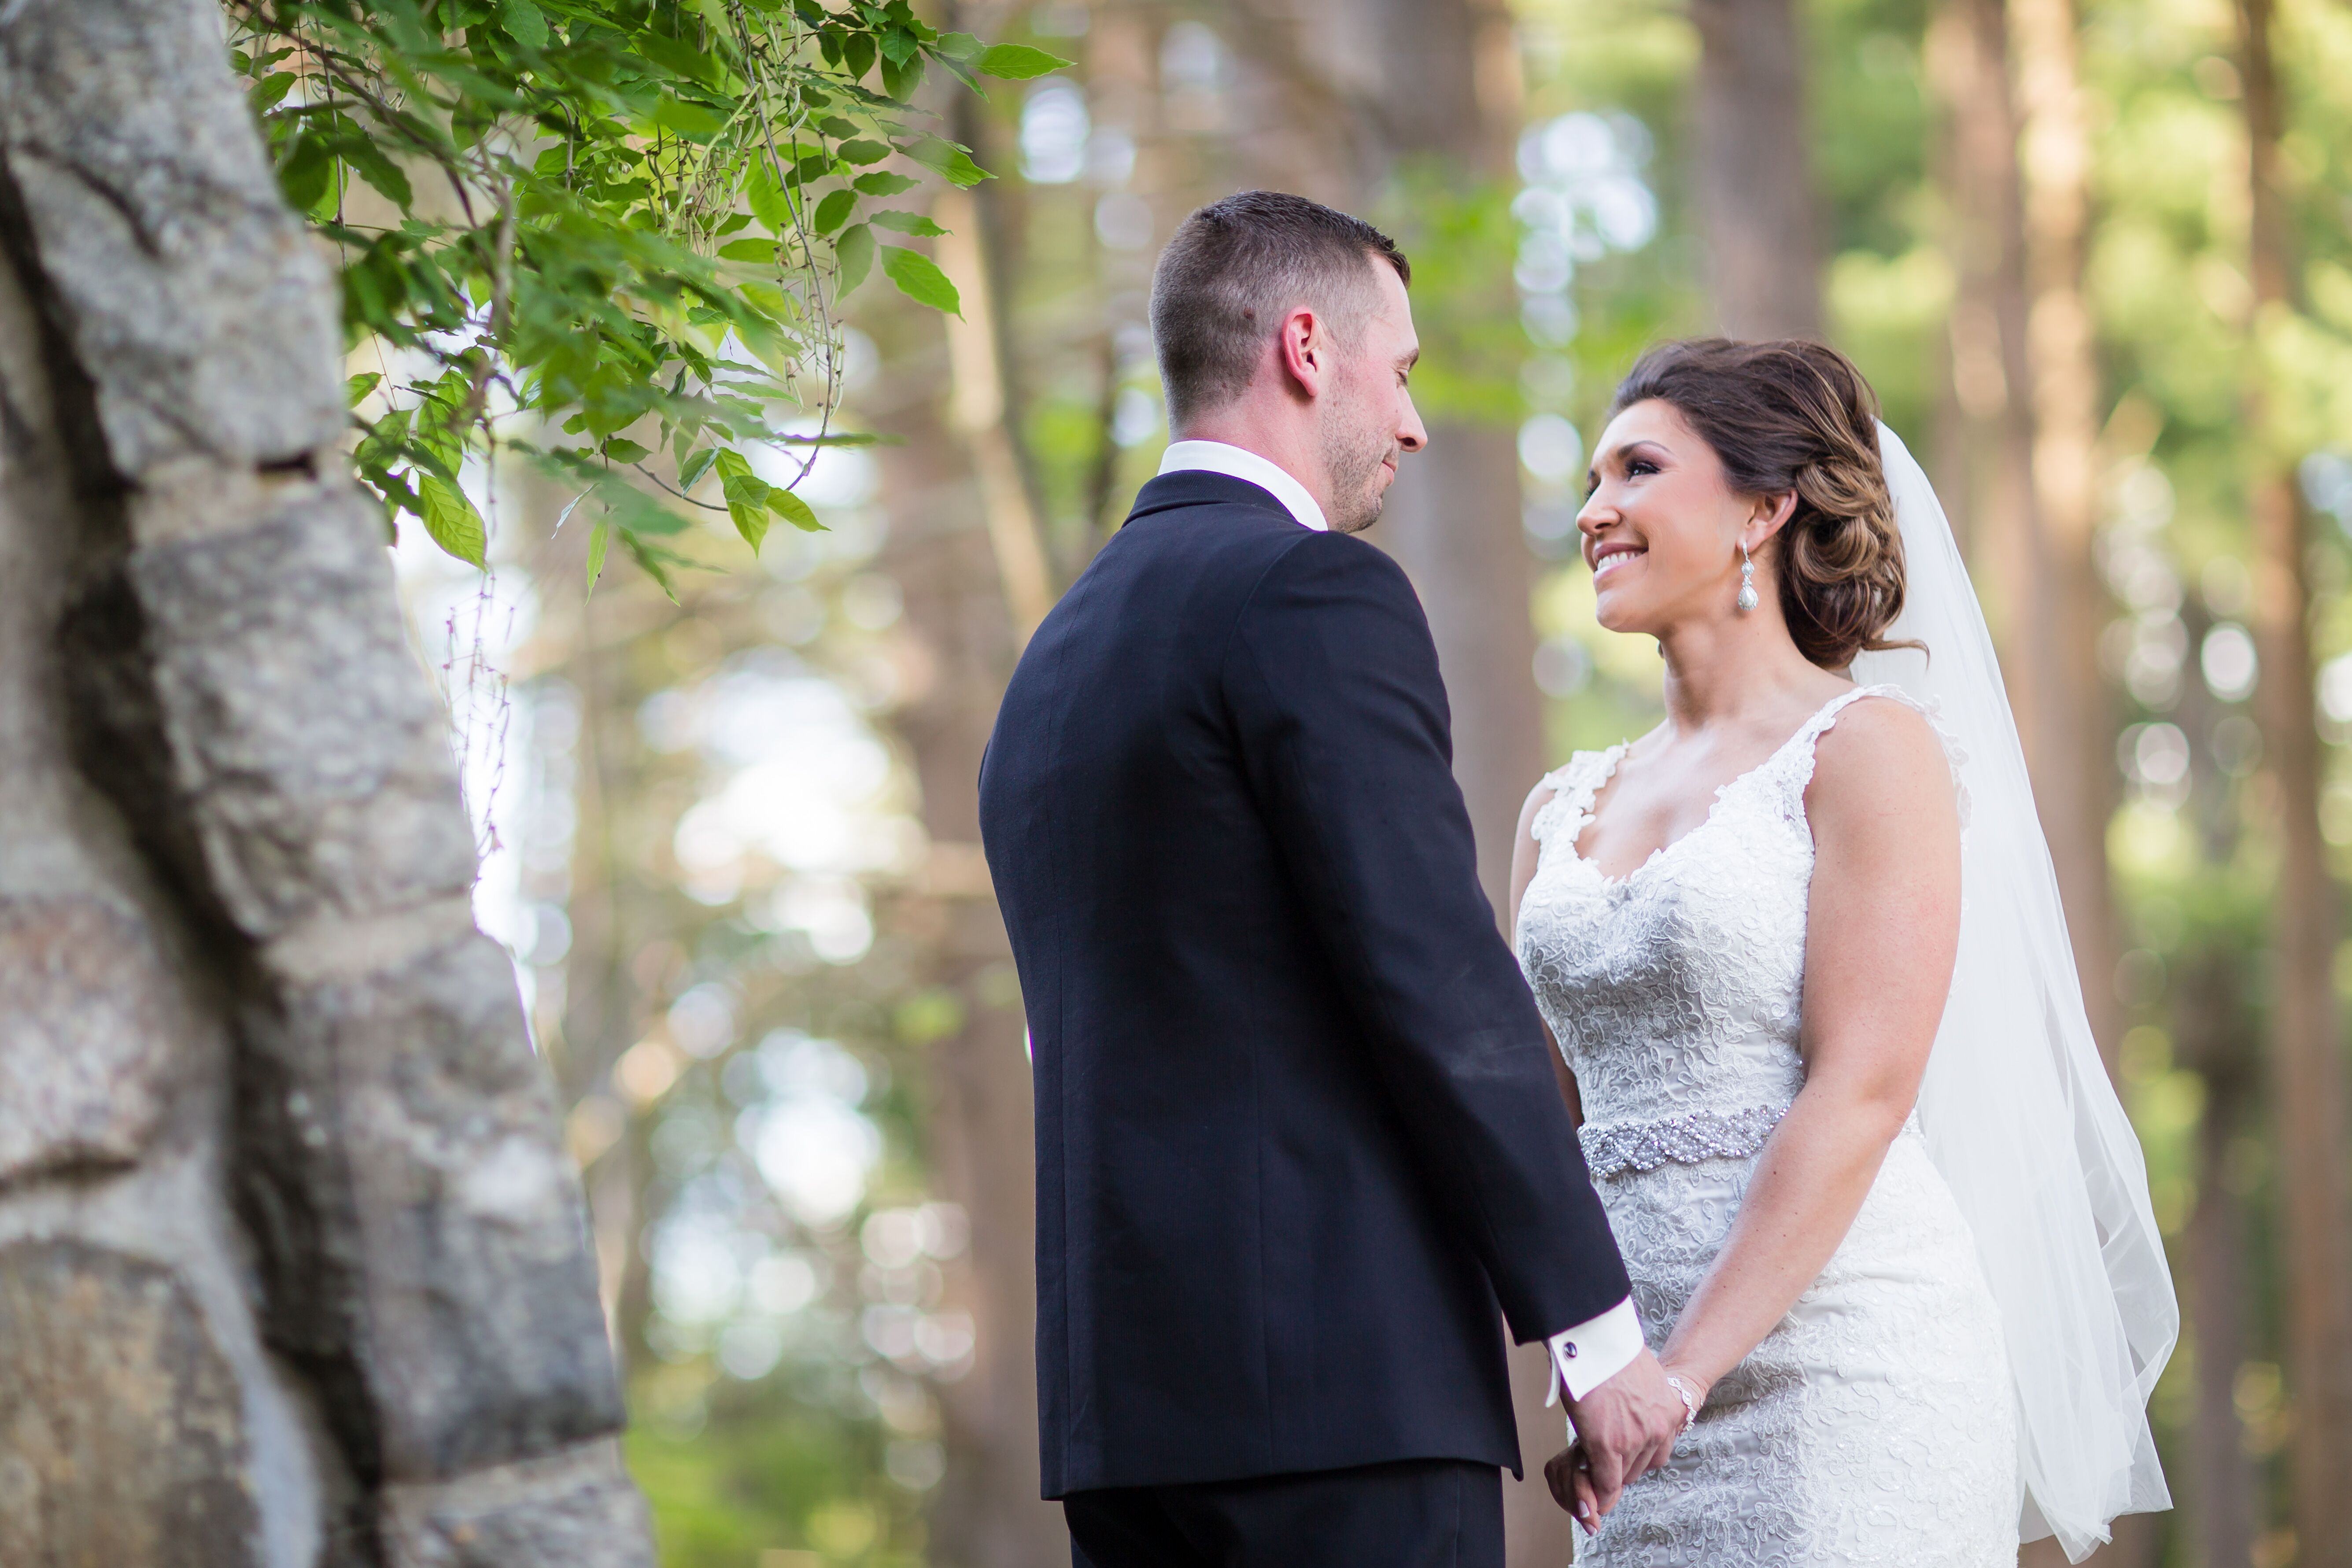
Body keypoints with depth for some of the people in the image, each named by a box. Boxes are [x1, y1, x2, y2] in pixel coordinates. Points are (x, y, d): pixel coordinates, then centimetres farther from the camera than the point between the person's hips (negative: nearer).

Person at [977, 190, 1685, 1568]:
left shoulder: (1056, 661, 20)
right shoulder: (1314, 595, -8)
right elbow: (1439, 983, -14)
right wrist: (1597, 1326, -10)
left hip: (1122, 1382, 9)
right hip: (1345, 1382, -9)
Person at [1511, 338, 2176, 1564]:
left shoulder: (1870, 751, -4)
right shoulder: (1562, 814, 14)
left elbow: (1861, 1093, -12)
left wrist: (1681, 1373, -17)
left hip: (1846, 1366, -5)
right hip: (1649, 1411, 6)